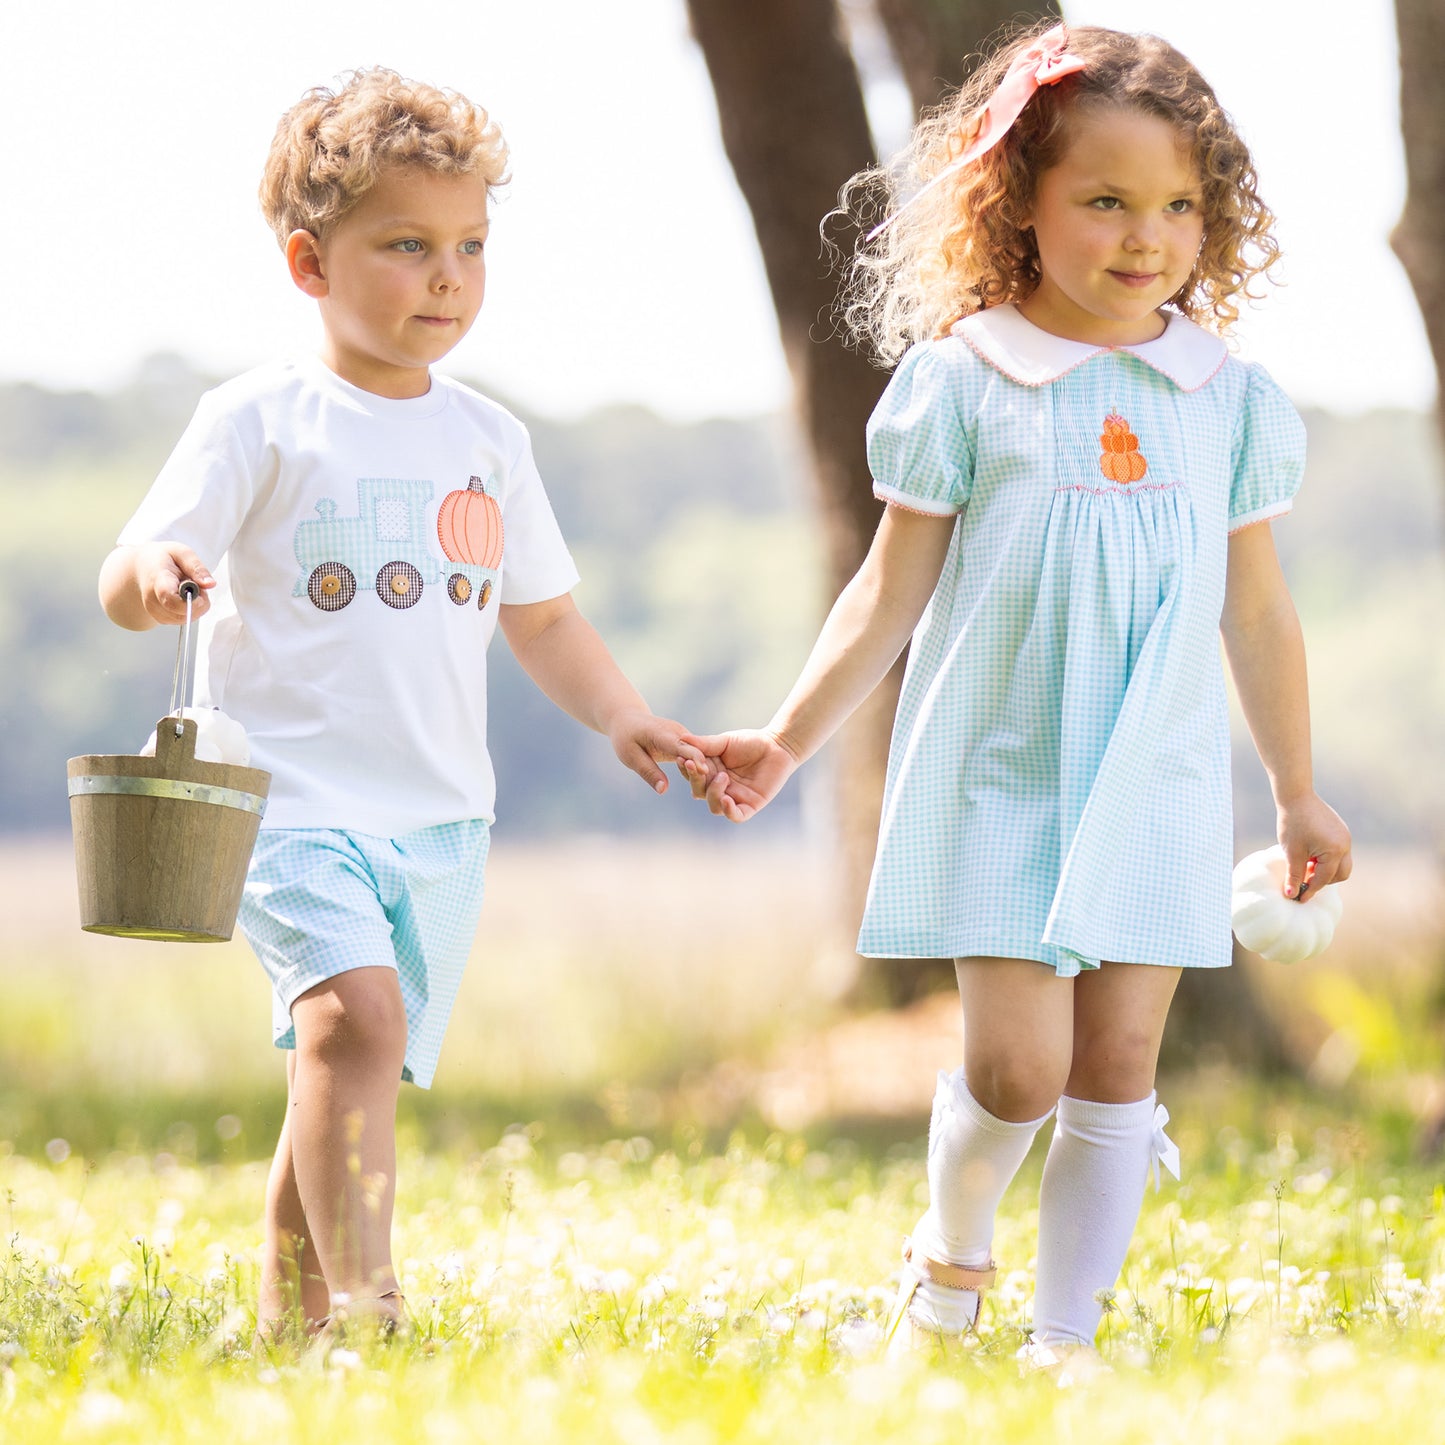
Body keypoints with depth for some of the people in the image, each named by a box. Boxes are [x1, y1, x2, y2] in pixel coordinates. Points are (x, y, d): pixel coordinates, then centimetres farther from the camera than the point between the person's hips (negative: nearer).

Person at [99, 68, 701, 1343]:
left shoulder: (487, 439, 13)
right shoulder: (261, 421, -2)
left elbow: (542, 618, 23)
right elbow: (130, 584, -8)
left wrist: (619, 714, 7)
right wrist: (156, 577, -31)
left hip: (439, 818, 5)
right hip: (287, 794, -5)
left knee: (344, 1085, 7)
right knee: (354, 1008, -26)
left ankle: (291, 1323, 21)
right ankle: (364, 1304, -30)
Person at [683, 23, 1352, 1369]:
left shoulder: (1229, 397, 4)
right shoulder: (964, 383, -5)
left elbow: (1256, 608, 13)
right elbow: (893, 589, 1)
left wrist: (1299, 794, 17)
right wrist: (786, 741, -4)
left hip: (1159, 790, 3)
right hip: (999, 780, -3)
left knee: (1117, 1065, 2)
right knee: (1015, 1066, -10)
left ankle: (1067, 1334, 13)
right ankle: (949, 1256, 19)